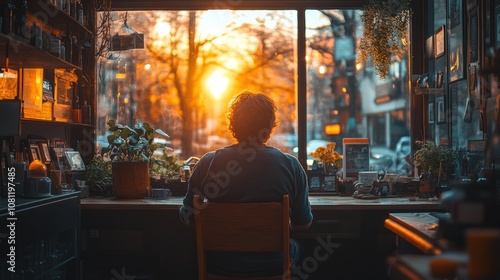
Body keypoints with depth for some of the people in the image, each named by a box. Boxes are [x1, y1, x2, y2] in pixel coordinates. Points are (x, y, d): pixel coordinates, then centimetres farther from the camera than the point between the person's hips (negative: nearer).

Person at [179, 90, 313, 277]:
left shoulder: (208, 163, -13)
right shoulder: (291, 166, -14)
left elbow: (187, 217, -1)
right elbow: (304, 224, -5)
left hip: (220, 264, 0)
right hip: (272, 265, 0)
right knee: (295, 246, 32)